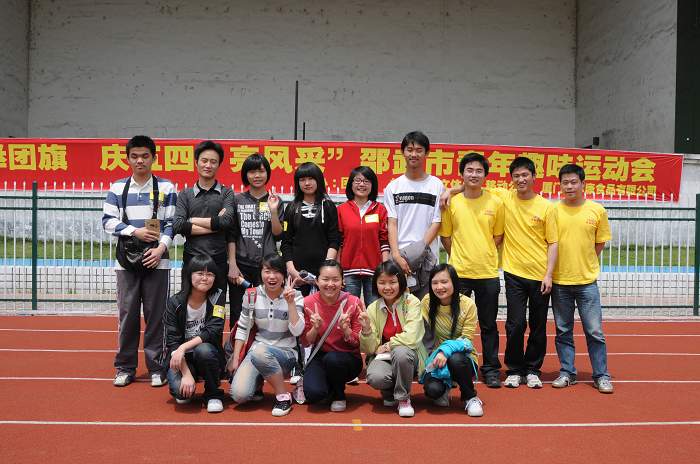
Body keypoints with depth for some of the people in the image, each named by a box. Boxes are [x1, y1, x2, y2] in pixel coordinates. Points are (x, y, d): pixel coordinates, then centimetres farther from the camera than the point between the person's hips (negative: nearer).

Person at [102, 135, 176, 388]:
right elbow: (108, 220, 3)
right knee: (127, 314, 4)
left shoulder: (166, 188, 4)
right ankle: (125, 367, 15)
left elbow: (171, 223, 2)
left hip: (156, 259, -1)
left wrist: (161, 248, -12)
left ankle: (156, 367, 10)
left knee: (156, 315, 1)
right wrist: (136, 231, -10)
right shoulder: (117, 188, 8)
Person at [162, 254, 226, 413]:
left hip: (209, 357, 0)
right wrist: (186, 373, -24)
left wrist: (184, 347, -30)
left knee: (204, 350, -35)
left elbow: (213, 332, -18)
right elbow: (173, 341, -13)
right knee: (181, 391, -29)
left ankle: (213, 394, -10)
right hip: (181, 359, 0)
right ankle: (184, 389, 10)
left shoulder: (217, 298, -7)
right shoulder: (175, 302, -8)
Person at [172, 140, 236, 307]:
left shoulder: (226, 193, 6)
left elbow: (227, 222, -12)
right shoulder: (185, 195, 9)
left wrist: (193, 220, -6)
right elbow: (178, 226, -6)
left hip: (218, 261, -1)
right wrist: (215, 225, -11)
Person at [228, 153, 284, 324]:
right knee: (238, 315, 5)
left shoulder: (275, 201, 7)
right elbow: (231, 235, 4)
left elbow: (278, 235, 1)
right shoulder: (237, 200, 6)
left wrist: (273, 211, -13)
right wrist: (232, 265, -3)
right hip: (241, 265, 0)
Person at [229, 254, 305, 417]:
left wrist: (290, 302, -22)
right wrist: (235, 358, 2)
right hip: (258, 351, 2)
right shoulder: (252, 295, -1)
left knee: (259, 351, -38)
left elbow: (297, 331, -16)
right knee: (239, 395, -22)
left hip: (286, 353, -2)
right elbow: (243, 328, 6)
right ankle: (258, 382, 15)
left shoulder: (295, 296, -6)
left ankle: (283, 396, -15)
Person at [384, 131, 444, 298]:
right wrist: (397, 255, -10)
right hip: (399, 260, 1)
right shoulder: (393, 187, 9)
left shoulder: (437, 185, 6)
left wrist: (419, 248, -11)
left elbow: (436, 223, 2)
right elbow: (391, 224, 3)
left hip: (427, 260, -1)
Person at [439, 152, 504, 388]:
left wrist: (484, 254, 3)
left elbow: (498, 236, 10)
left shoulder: (495, 202, 1)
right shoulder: (452, 202, 0)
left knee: (489, 324, 8)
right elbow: (445, 236, 7)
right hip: (459, 271, 0)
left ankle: (491, 369, 20)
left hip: (488, 273, 0)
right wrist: (459, 257, 2)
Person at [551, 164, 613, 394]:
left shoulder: (597, 210, 0)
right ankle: (567, 372, 21)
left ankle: (601, 375, 13)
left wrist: (585, 266, 3)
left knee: (595, 331, 2)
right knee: (563, 331, 10)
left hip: (587, 281, -1)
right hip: (559, 281, 1)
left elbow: (600, 244, 8)